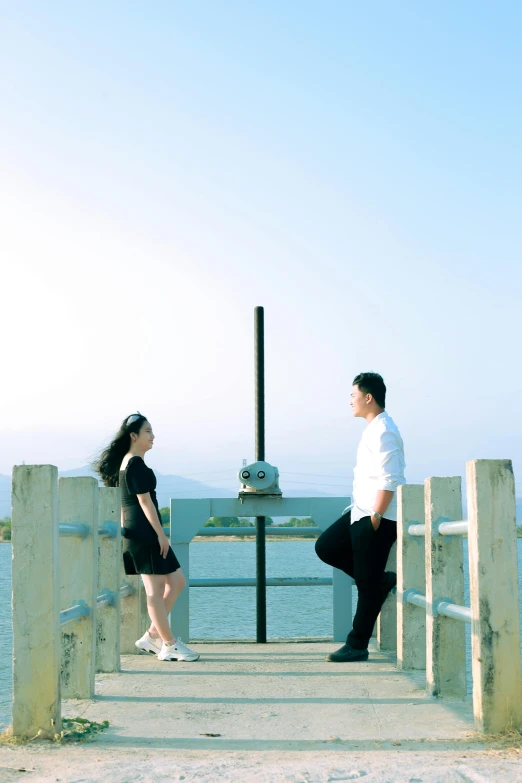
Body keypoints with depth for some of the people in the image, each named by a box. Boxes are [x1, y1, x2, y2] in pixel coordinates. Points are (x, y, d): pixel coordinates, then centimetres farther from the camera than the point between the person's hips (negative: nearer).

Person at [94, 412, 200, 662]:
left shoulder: (125, 462, 18)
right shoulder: (136, 464, -12)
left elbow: (124, 503, 22)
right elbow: (145, 501, -17)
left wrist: (125, 531, 24)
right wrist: (160, 534, -16)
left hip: (134, 532, 10)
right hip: (145, 531, -10)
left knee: (176, 581, 12)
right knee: (155, 588, -5)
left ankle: (152, 636, 13)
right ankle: (169, 645, -1)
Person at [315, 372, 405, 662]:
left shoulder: (382, 431, -17)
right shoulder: (374, 429, 15)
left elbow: (389, 480, -23)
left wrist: (375, 517, -22)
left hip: (378, 517, -10)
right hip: (361, 511, 10)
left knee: (367, 584, -3)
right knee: (326, 547, 11)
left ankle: (357, 646, 5)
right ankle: (383, 579, 15)